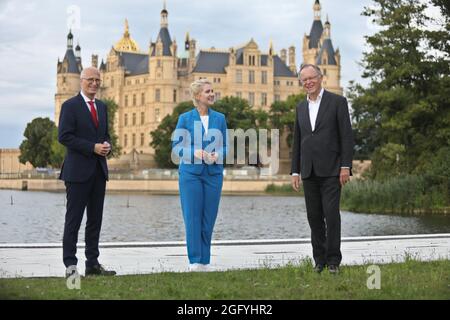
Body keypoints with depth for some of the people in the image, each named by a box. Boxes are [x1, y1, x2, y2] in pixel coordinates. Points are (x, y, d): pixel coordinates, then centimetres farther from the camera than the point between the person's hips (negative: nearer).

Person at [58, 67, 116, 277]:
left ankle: (92, 264, 14)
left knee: (95, 220, 9)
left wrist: (107, 146, 0)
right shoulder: (70, 106, -5)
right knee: (73, 219, -3)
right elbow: (64, 136, -12)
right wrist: (92, 147, -16)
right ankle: (70, 265, 1)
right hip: (78, 171, -7)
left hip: (99, 171, 7)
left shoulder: (102, 107, 17)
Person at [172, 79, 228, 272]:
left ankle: (205, 261, 12)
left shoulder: (219, 118, 8)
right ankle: (194, 261, 0)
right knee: (193, 217, -4)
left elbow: (225, 146, 10)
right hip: (191, 172, -3)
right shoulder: (185, 118, 1)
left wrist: (217, 155, -11)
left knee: (209, 218, 4)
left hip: (213, 173, 3)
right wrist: (194, 152, -17)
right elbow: (176, 147, 0)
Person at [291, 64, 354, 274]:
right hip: (309, 172, 5)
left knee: (331, 215, -9)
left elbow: (347, 136, -5)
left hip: (331, 170, -5)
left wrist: (345, 166, -12)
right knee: (314, 217, 6)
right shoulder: (301, 107, 15)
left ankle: (333, 260, -1)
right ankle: (320, 260, 14)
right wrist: (295, 171, 11)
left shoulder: (337, 102, -1)